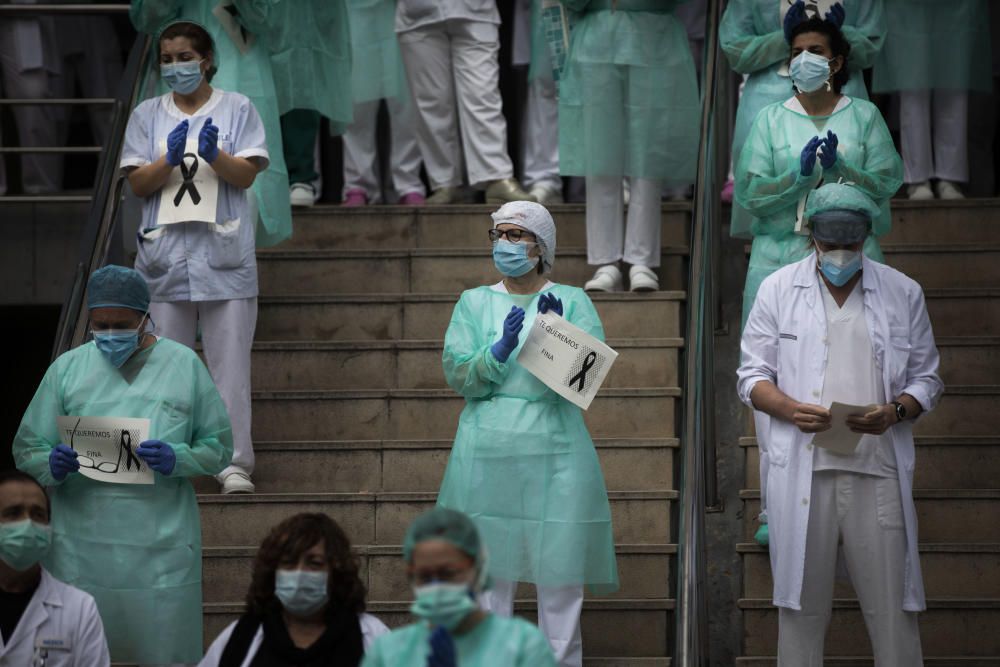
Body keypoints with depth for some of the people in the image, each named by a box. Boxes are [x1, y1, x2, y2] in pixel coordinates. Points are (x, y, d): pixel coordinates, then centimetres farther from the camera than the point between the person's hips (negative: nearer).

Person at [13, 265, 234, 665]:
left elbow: (219, 448, 7)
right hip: (81, 546, 1)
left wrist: (176, 460, -13)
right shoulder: (66, 369, 6)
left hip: (162, 547, -1)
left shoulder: (185, 365, 5)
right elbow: (26, 449, 8)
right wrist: (52, 465, -14)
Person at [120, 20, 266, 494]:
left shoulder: (236, 109, 6)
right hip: (165, 254, 2)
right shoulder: (147, 115, 10)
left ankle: (234, 464, -3)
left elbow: (247, 175, -2)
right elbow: (137, 184, 3)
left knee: (230, 362, -4)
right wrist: (170, 159, -16)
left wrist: (214, 155, -21)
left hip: (224, 255, -2)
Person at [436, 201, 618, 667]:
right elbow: (458, 375, 0)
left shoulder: (573, 302, 7)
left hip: (555, 456, -1)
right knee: (487, 571, 2)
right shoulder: (474, 303, 11)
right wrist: (502, 347, -15)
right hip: (488, 453, 1)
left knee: (559, 568, -1)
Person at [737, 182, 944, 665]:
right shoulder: (778, 289, 6)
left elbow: (926, 379, 11)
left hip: (877, 468, 0)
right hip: (802, 468, 0)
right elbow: (752, 376, 7)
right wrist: (790, 409, -14)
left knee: (892, 605, -1)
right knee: (802, 603, 4)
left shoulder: (903, 293, 7)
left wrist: (894, 412, -11)